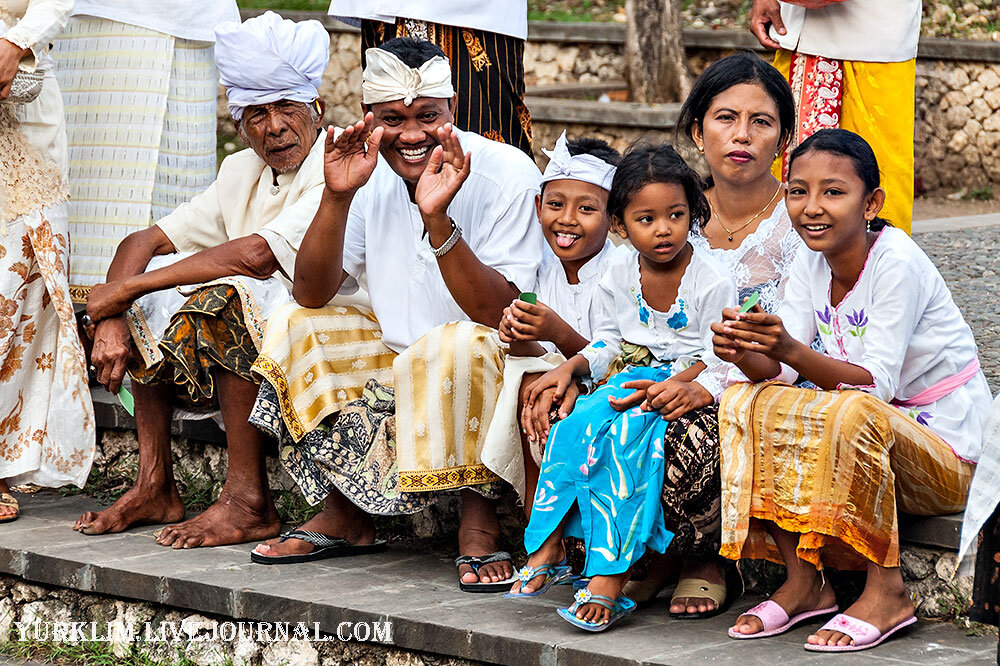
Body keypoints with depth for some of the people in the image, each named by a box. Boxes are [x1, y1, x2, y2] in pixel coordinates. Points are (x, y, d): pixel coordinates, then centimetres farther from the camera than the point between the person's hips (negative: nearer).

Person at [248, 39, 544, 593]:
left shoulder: (505, 175, -19)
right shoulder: (371, 174, -4)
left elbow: (500, 316, -27)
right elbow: (311, 295, -8)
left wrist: (438, 221, -39)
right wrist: (337, 198, -22)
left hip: (489, 364, -6)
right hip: (399, 352, 6)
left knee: (458, 347, -36)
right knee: (295, 329, -6)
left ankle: (479, 521, -19)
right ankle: (344, 514, -1)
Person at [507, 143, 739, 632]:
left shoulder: (712, 282, -10)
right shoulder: (619, 273, 6)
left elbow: (721, 362, -11)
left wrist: (697, 389, -31)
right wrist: (573, 366, -1)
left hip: (686, 387, -6)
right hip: (631, 379, 6)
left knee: (626, 438, -34)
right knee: (570, 423, -25)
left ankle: (611, 572, -35)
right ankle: (548, 546, -23)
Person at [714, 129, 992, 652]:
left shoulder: (896, 262, -20)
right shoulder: (811, 263, 2)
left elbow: (877, 384, -27)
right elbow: (783, 371, -6)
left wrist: (792, 349, -41)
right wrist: (744, 354, -29)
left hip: (947, 450, -7)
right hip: (871, 439, 7)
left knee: (855, 413, -37)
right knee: (744, 402, -11)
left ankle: (886, 590, -23)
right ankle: (803, 582, -9)